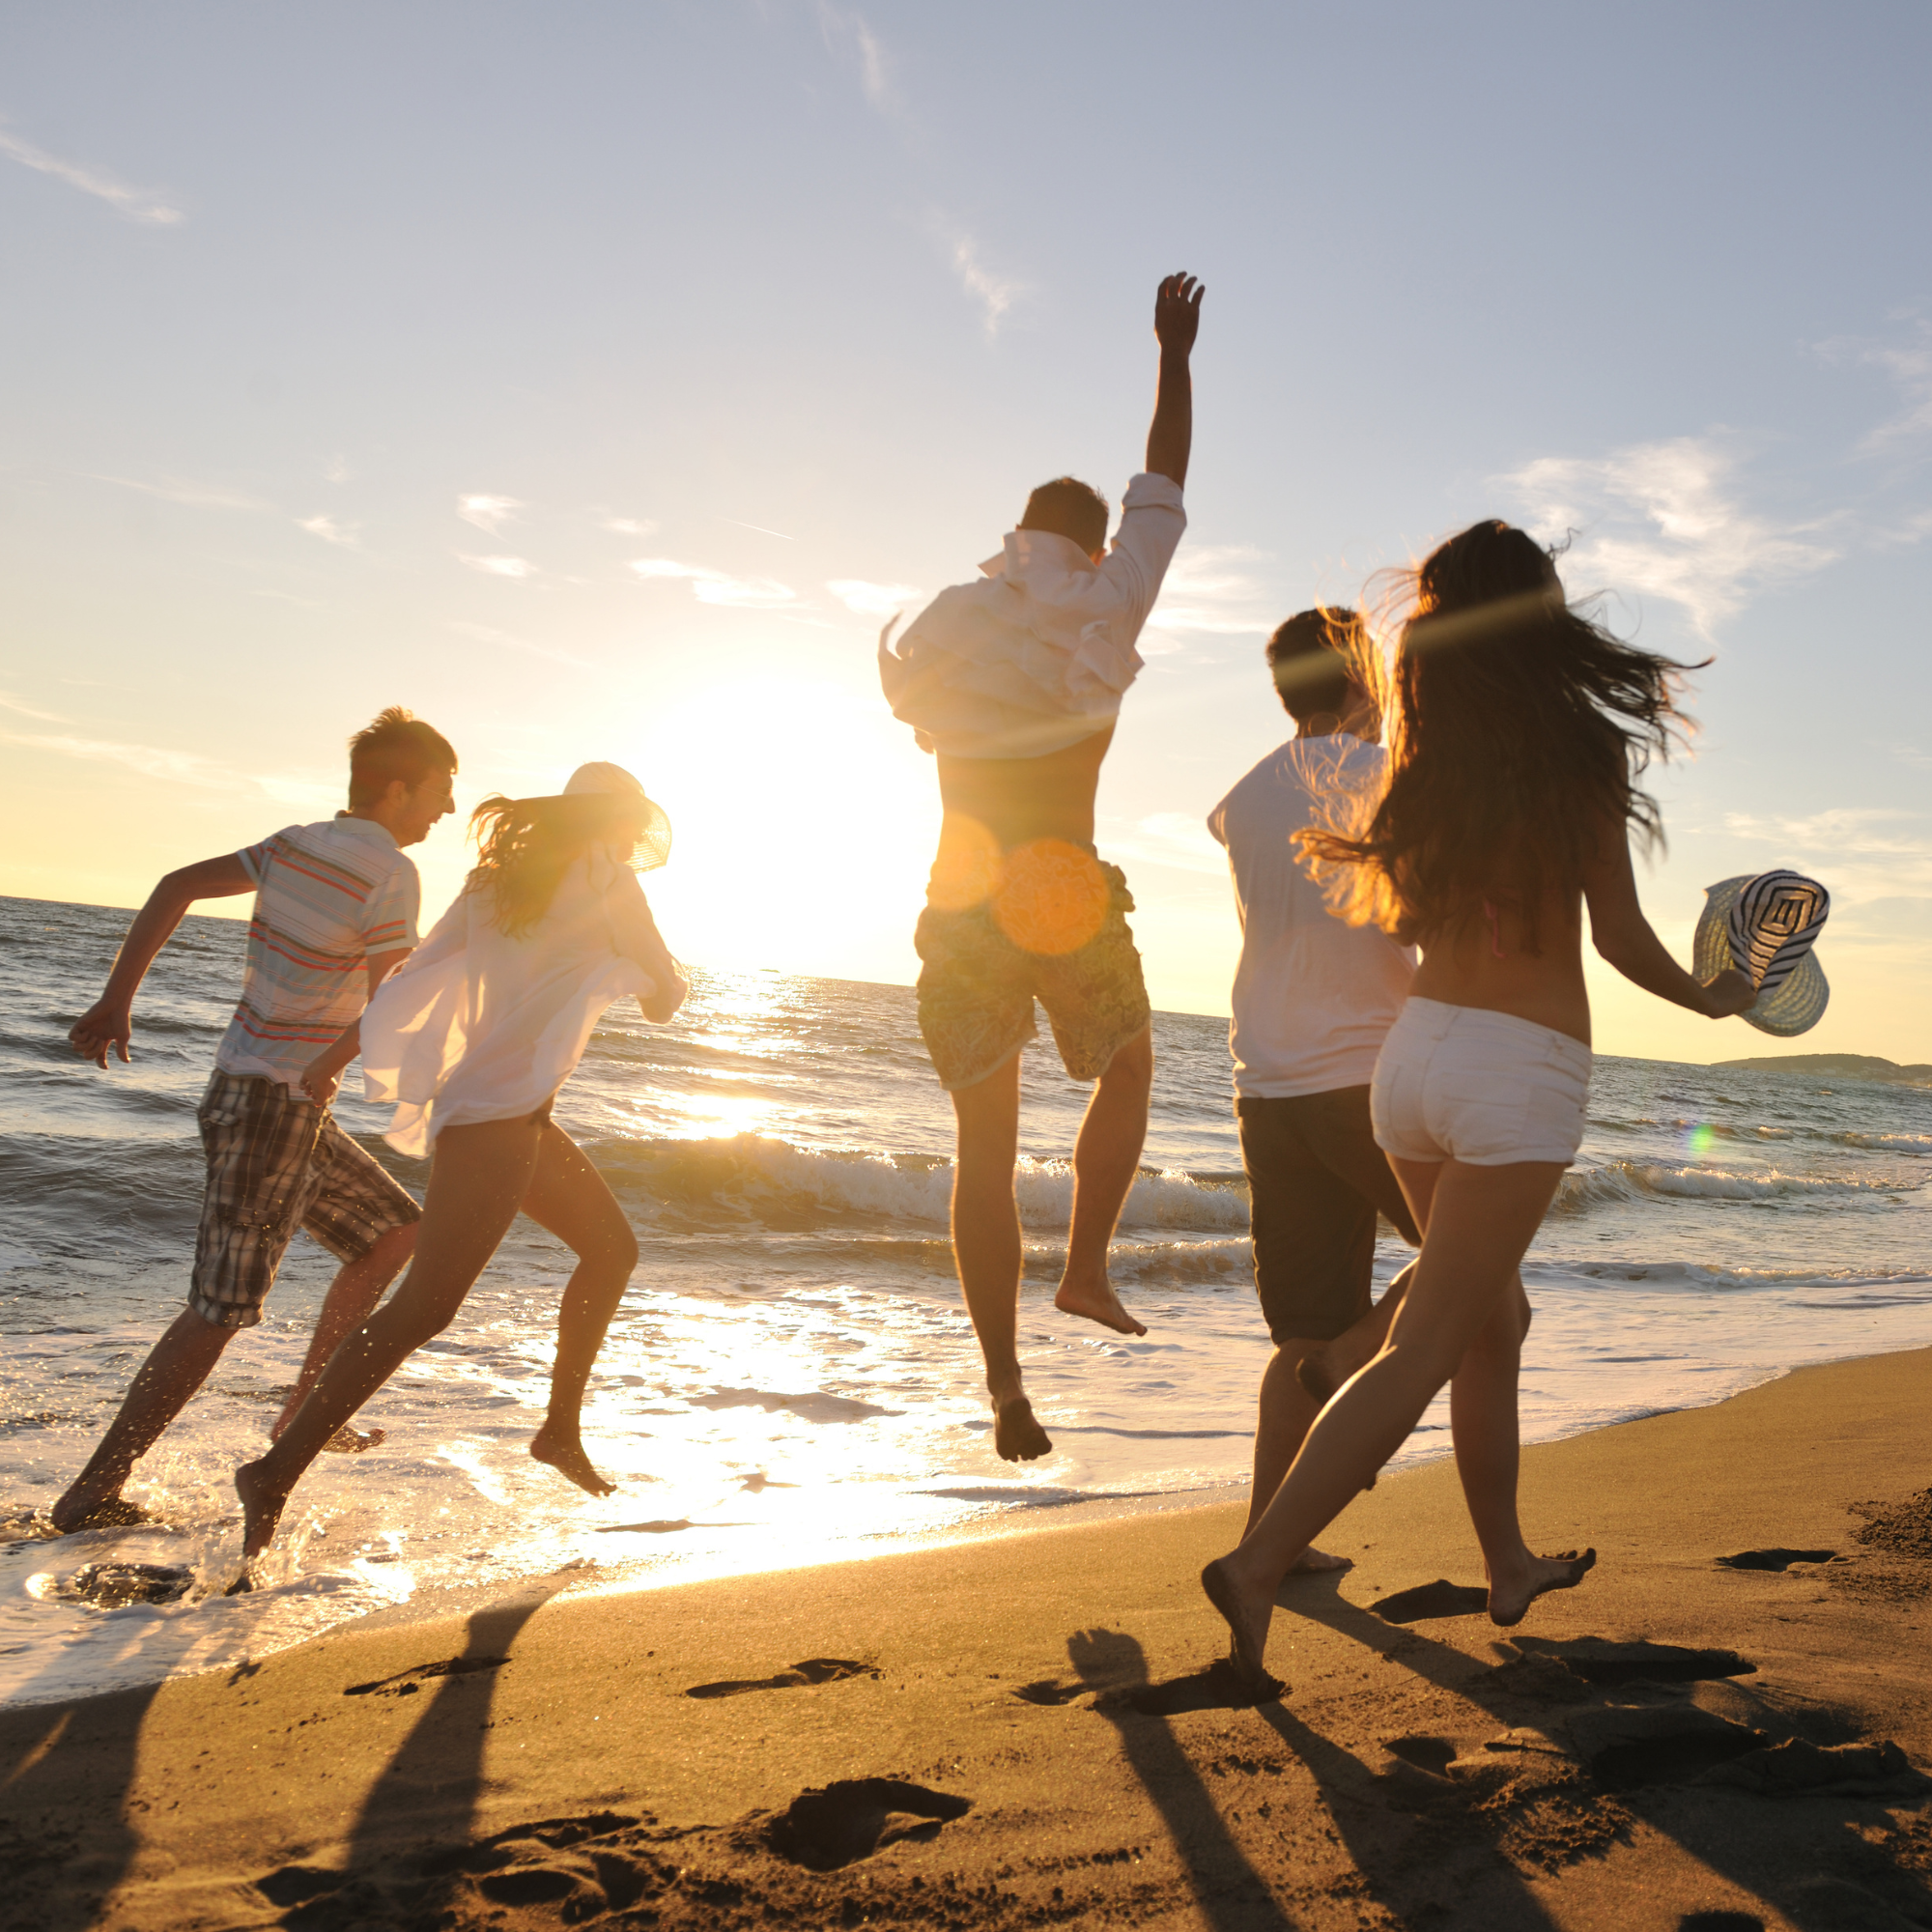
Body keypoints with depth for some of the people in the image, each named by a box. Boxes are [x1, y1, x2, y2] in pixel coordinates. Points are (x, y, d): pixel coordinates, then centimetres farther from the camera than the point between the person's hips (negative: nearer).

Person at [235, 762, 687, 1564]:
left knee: (613, 1248, 19)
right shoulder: (606, 879, -6)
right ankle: (276, 1474, -13)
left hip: (520, 1116, 10)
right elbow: (665, 998, 1)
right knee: (424, 1307, -13)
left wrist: (340, 1052, 8)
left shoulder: (500, 876, 15)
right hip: (498, 1113, -10)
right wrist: (656, 979, 23)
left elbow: (415, 972, 9)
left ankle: (561, 1429, 27)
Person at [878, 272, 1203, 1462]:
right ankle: (1088, 1264, 12)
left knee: (986, 1147, 5)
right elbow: (1165, 481, 13)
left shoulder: (946, 621, 8)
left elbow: (913, 709, 27)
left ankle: (1005, 1385, 3)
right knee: (1127, 1073, 26)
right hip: (1070, 902, -2)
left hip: (962, 906, 3)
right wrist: (1175, 358, 24)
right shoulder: (1109, 601, 1)